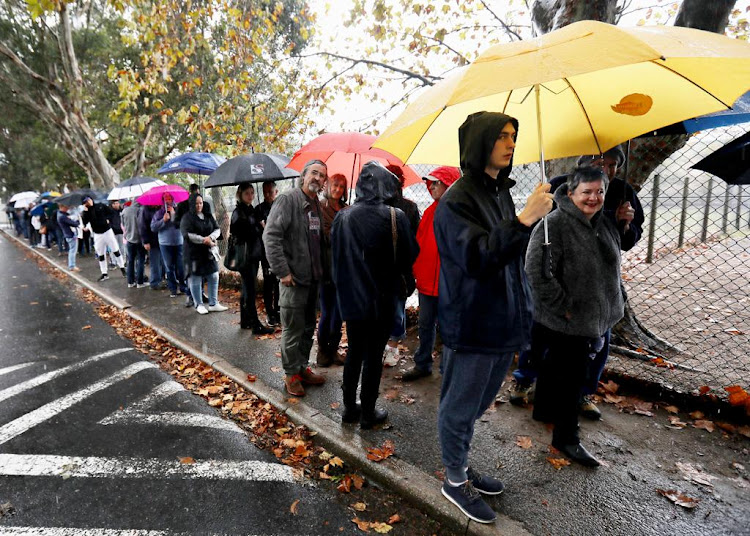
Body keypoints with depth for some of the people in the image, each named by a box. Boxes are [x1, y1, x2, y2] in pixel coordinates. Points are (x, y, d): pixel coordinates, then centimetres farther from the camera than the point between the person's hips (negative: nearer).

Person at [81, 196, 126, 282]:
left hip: (107, 231, -1)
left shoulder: (101, 206, 0)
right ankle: (104, 274, 14)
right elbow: (85, 222, -11)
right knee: (101, 255, 7)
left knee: (116, 251, 1)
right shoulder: (87, 211, 2)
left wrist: (108, 219, -4)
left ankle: (122, 269, 13)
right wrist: (85, 211, -18)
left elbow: (111, 212, 9)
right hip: (97, 234, 2)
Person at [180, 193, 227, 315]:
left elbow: (217, 229, 5)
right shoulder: (187, 218, -3)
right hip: (195, 253, -5)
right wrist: (204, 240, -18)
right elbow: (187, 235, -14)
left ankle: (213, 304, 14)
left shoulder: (208, 216, 12)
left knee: (213, 277, 6)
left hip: (210, 251, 5)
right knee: (196, 278, 2)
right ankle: (199, 305, 14)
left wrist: (210, 238, -15)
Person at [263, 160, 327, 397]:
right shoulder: (288, 199, -11)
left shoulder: (317, 205, 13)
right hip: (293, 279, -8)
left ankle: (303, 368, 31)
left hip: (312, 279, 8)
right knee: (293, 329, 2)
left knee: (308, 328, 17)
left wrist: (320, 270, 12)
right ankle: (291, 374, 18)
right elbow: (271, 236, -19)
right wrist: (282, 271, -21)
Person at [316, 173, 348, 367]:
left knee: (339, 311, 10)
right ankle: (322, 350, 19)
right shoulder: (320, 208, -1)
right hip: (327, 267, -4)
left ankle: (333, 349, 23)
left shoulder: (347, 210, 13)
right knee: (327, 312, 1)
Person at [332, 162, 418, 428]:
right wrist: (402, 276, 12)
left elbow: (335, 256, 5)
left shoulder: (342, 217, -4)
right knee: (373, 355, 8)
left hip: (351, 297, 4)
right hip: (381, 299, -3)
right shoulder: (394, 216, -14)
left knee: (354, 352, 17)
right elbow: (409, 256, -6)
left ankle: (349, 407, 28)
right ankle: (368, 412, 20)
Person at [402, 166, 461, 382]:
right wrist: (417, 271, 5)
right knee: (425, 325, 16)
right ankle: (422, 364, 31)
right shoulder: (430, 211, 9)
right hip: (427, 281, 6)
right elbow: (419, 243, 10)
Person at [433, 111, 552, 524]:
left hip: (502, 321, 9)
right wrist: (524, 220, -32)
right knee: (460, 407, 9)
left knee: (475, 405, 22)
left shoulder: (501, 193, 11)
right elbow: (478, 257, -27)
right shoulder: (456, 201, -15)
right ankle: (455, 481, 30)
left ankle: (462, 466, 42)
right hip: (471, 327, -8)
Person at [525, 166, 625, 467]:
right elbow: (536, 272, -27)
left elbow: (610, 268, 23)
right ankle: (566, 438, 17)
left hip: (593, 319, 8)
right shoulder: (554, 225, -21)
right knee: (571, 375, 1)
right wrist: (563, 306, -22)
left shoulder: (604, 225, 8)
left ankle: (543, 410, 43)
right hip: (566, 322, -8)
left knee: (554, 365, 23)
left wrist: (611, 307, 20)